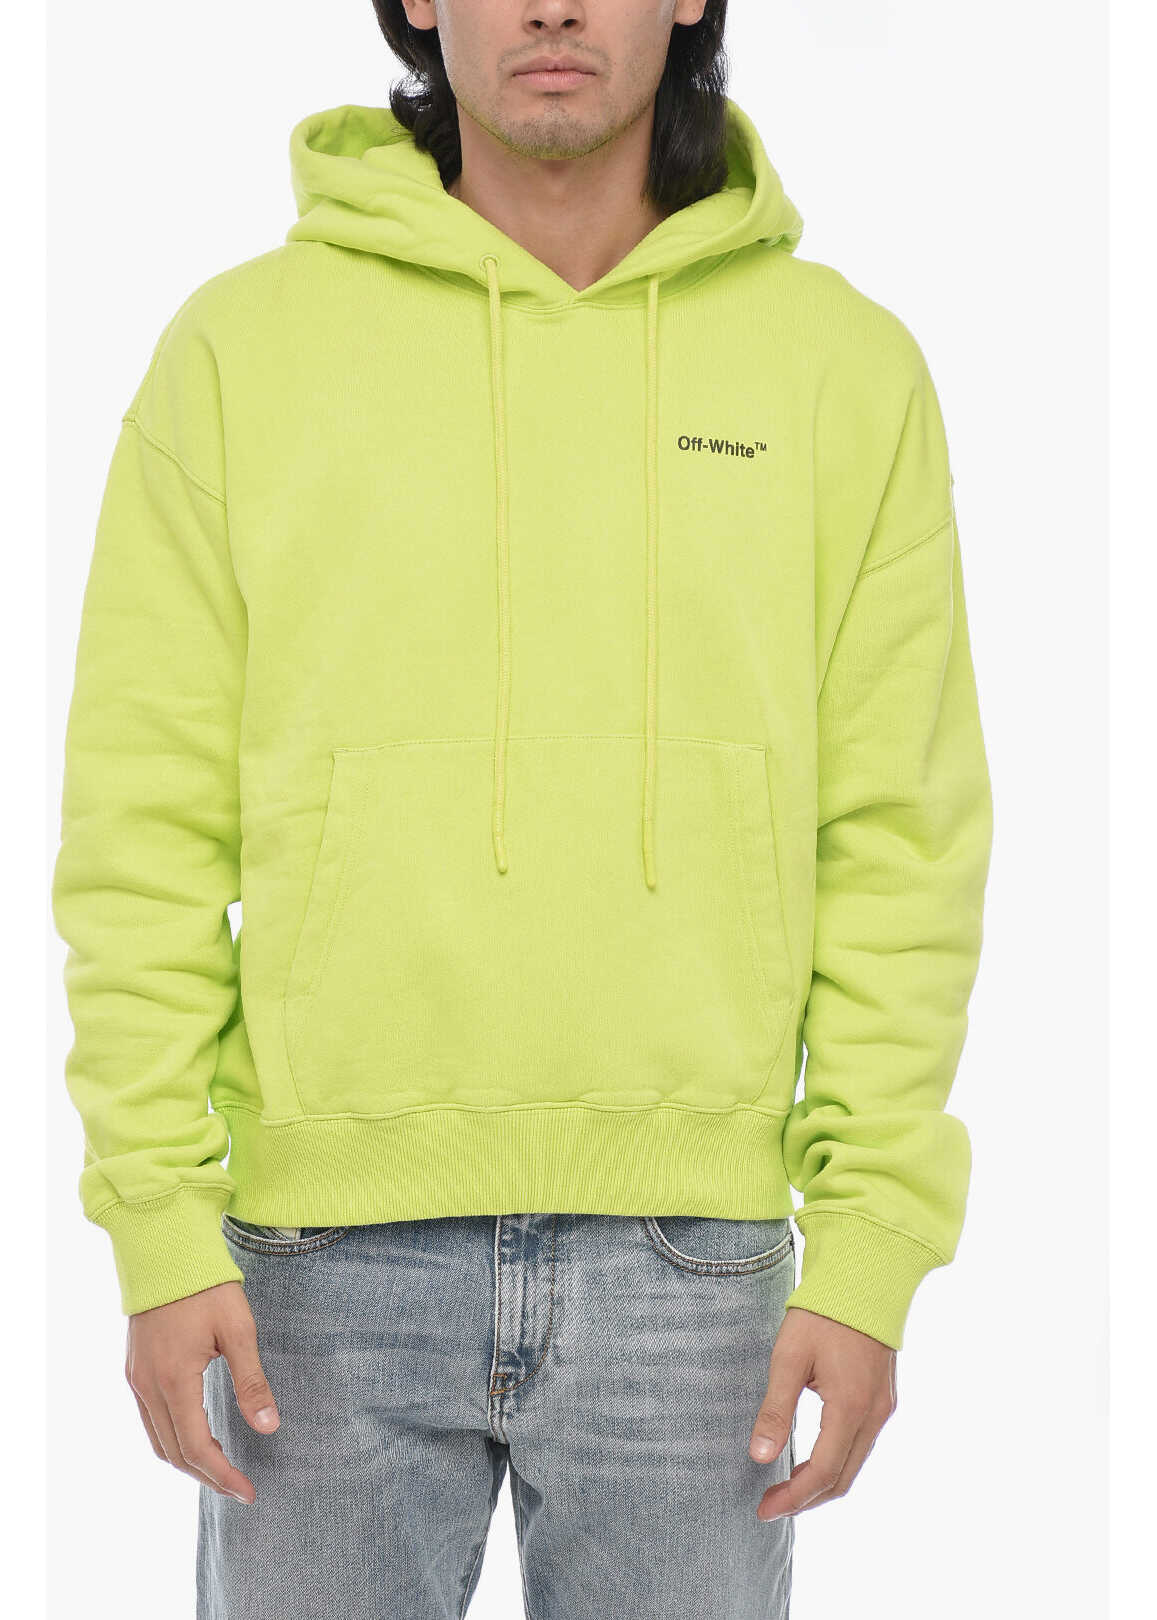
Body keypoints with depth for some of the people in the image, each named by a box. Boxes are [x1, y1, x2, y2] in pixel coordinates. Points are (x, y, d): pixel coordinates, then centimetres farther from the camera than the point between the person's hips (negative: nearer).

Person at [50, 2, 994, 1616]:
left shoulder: (845, 364, 1)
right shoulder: (241, 346, -1)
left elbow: (897, 841, 0)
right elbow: (150, 824, -1)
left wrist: (872, 1258, -5)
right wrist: (161, 1231, -6)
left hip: (682, 1260, 1)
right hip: (334, 1255, 0)